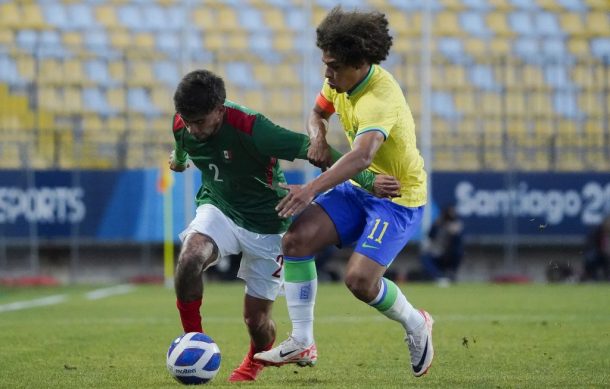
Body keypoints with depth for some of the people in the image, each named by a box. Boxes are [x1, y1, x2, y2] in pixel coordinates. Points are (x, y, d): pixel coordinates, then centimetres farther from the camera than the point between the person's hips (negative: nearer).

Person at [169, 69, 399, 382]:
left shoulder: (250, 128, -32)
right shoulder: (182, 124, -15)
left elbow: (310, 149, -29)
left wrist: (367, 179, -32)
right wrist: (178, 159, 37)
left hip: (265, 224, -3)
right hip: (219, 209, 3)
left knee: (256, 318, 1)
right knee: (190, 255, -32)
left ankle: (258, 357, 39)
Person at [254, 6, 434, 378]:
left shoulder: (380, 100, -31)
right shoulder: (342, 80, -4)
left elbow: (361, 156, -48)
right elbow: (318, 112, 17)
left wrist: (311, 190, -60)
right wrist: (318, 136, -8)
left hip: (399, 197, -8)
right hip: (359, 187, 8)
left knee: (360, 279, -22)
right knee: (297, 238, -12)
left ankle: (416, 325, 10)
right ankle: (302, 343, -4)